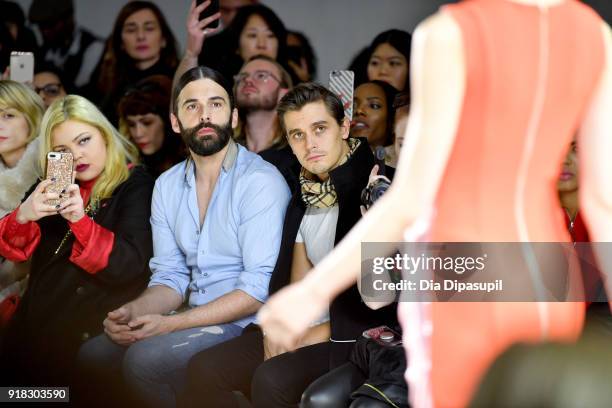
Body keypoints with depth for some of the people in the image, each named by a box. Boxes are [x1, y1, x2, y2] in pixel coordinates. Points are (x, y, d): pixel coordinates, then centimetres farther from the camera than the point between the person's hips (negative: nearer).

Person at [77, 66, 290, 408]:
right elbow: (171, 277, 13)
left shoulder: (262, 181, -13)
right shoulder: (167, 186, 10)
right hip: (196, 318, 7)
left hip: (245, 324, -7)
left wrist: (170, 323, -22)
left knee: (144, 360, -25)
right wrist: (133, 312, -10)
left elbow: (258, 290, -19)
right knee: (93, 355, -8)